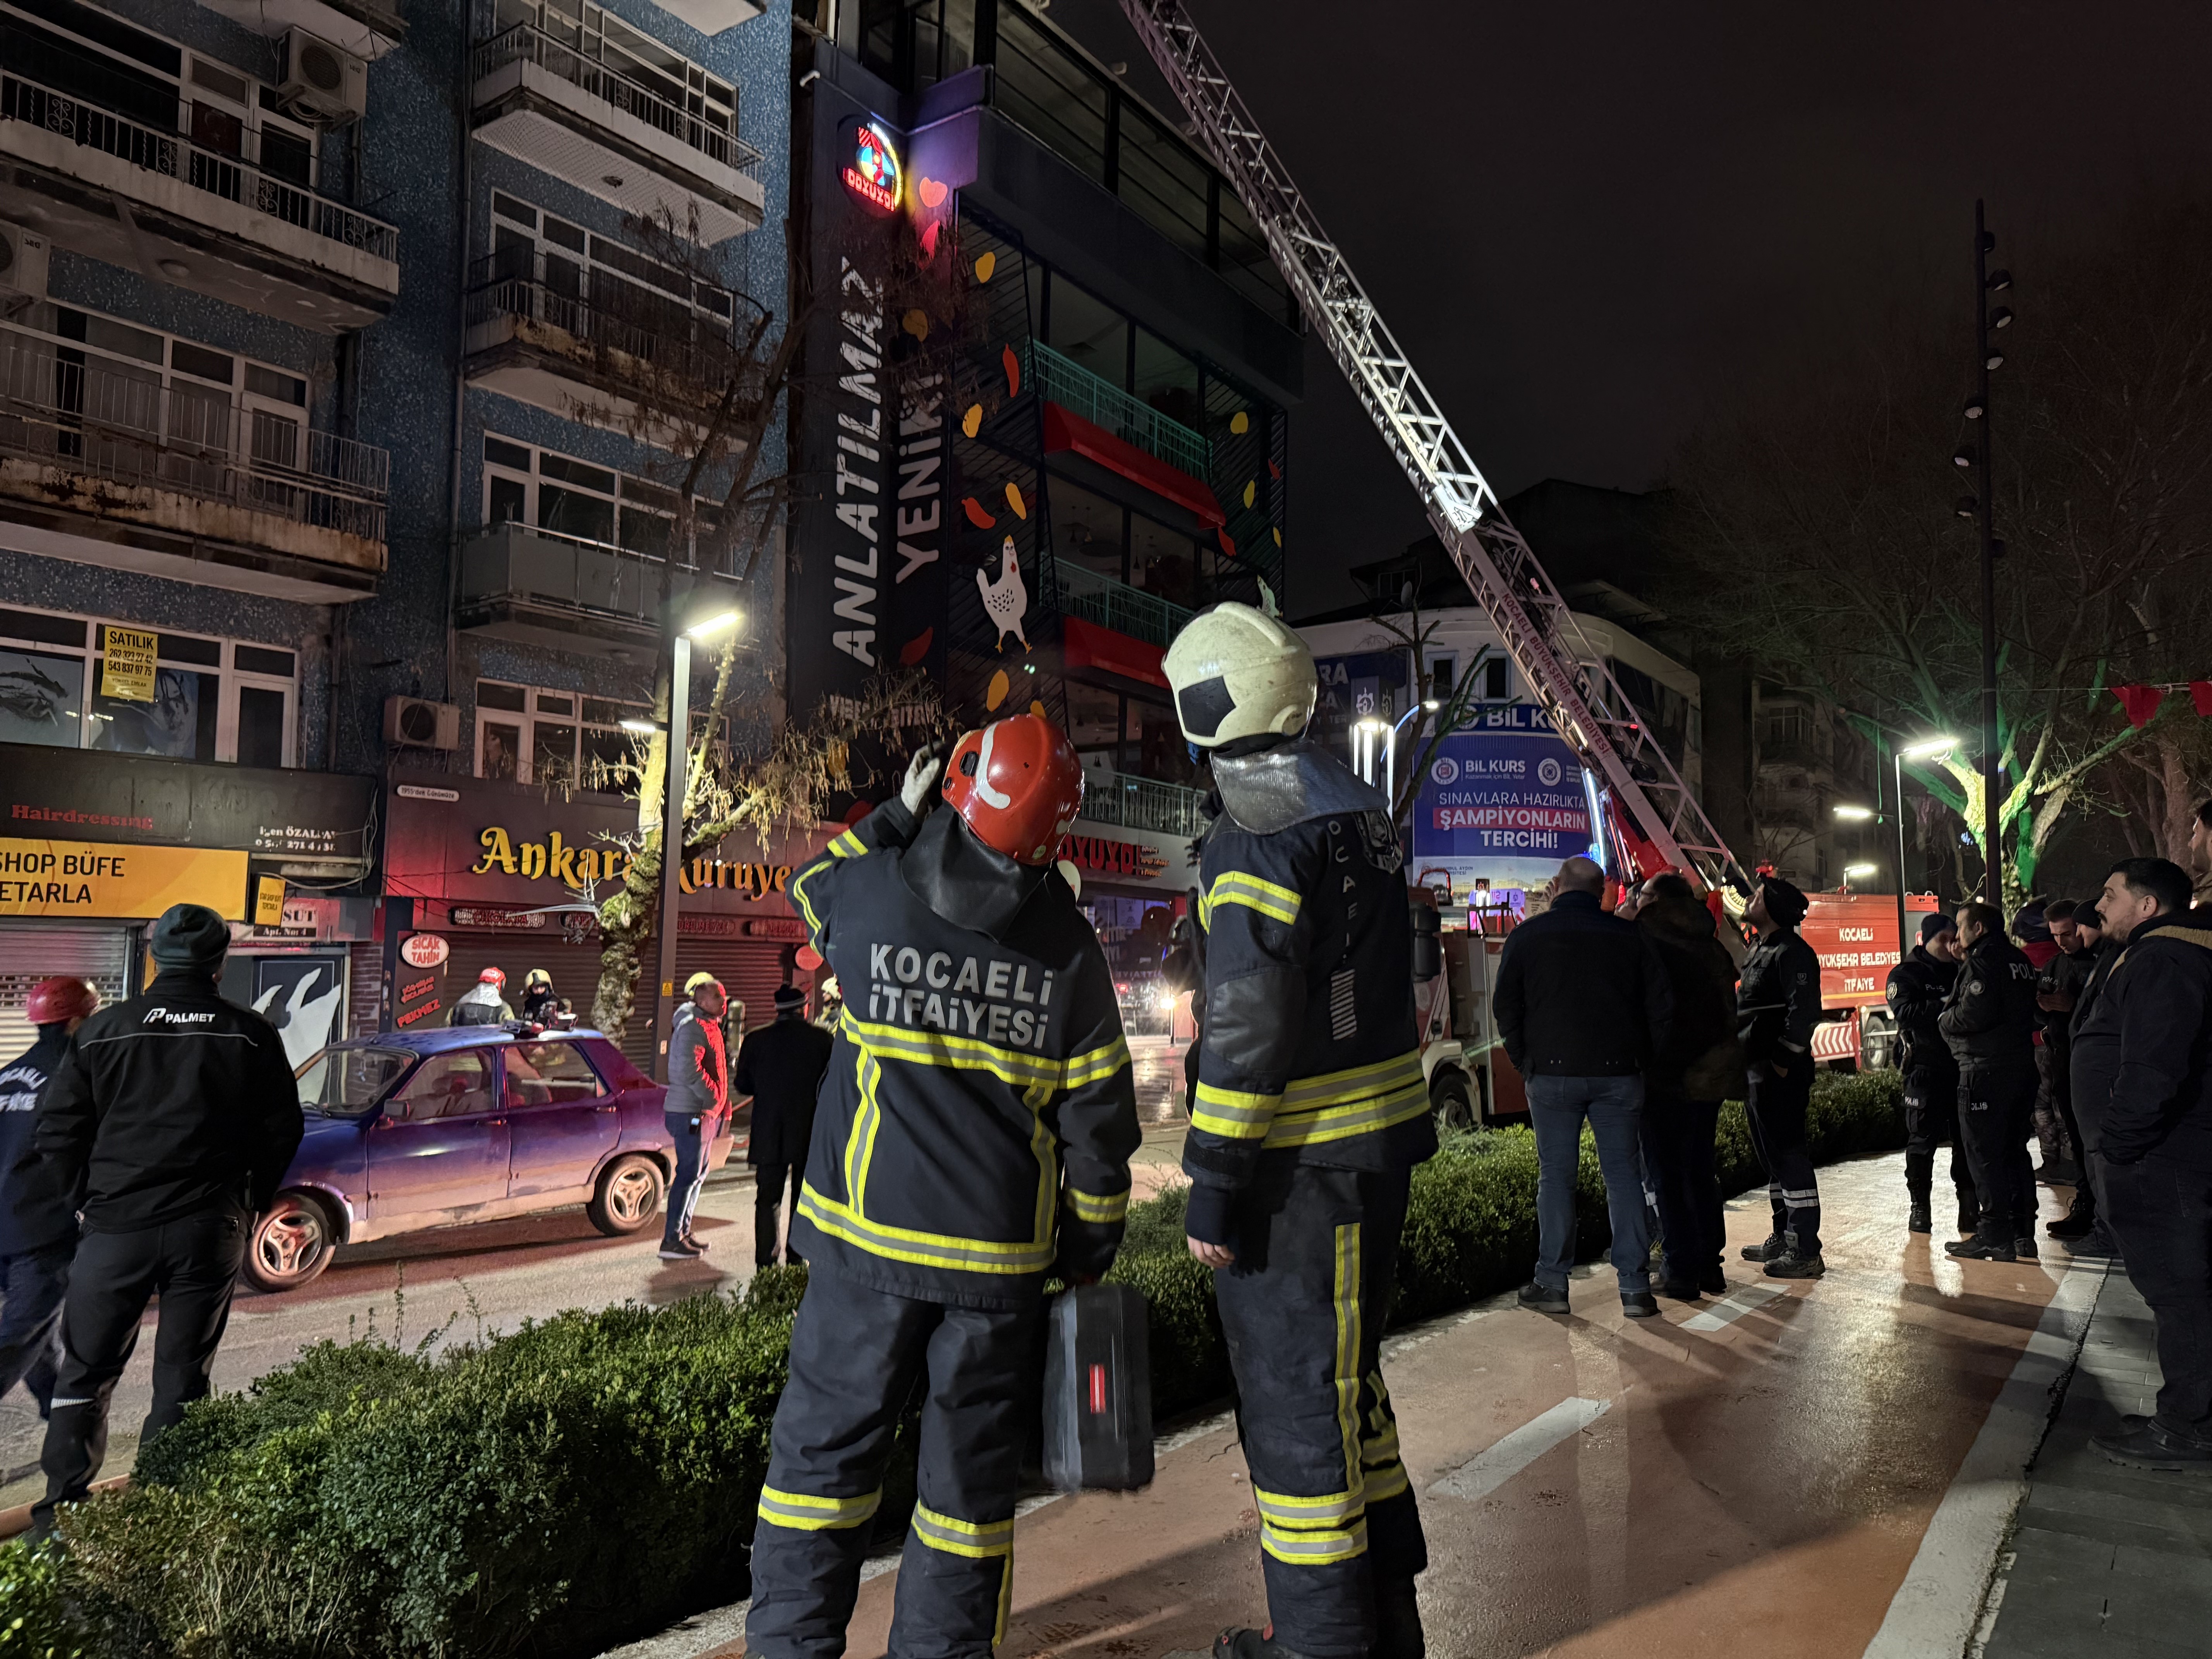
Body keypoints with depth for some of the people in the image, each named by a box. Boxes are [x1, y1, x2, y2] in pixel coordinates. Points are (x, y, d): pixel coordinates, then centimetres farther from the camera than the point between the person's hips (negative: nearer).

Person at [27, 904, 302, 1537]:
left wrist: (87, 1199, 16)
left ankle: (62, 1509, 14)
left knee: (85, 1374, 14)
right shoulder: (251, 1035, -1)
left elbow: (56, 1130, 3)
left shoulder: (104, 1029, -1)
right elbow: (281, 1132, 3)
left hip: (117, 1225, 0)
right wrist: (246, 1202, 17)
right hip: (210, 1230, 0)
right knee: (182, 1378, 9)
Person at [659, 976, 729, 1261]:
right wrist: (713, 1098, -18)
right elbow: (689, 1069, -25)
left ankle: (683, 1232, 23)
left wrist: (721, 1103, 13)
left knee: (698, 1174, 15)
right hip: (690, 1112, -10)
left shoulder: (708, 1025, 18)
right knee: (689, 1174, -9)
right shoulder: (692, 1026, -15)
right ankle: (672, 1241, -6)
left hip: (705, 1112, 10)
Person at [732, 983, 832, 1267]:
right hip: (811, 1136, -1)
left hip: (769, 1136, 1)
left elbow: (742, 1086, 1)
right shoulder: (822, 1039, -7)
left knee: (768, 1199, 8)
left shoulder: (757, 1040, -3)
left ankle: (766, 1265, 5)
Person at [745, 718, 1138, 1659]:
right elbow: (1098, 1120, 0)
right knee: (971, 1468, 14)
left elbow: (811, 884, 18)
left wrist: (895, 816, 21)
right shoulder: (1070, 950, -5)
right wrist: (1090, 1253, 10)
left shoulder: (870, 890, -9)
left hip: (868, 1236, 0)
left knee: (824, 1443, 13)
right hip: (1000, 1258, 1)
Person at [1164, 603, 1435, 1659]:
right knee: (1343, 1379, 22)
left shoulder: (1259, 837, -19)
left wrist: (1213, 1186, -17)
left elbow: (1248, 1030, -23)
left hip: (1303, 1168, -10)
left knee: (1294, 1401, 5)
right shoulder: (1358, 812, 10)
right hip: (1378, 1145, 10)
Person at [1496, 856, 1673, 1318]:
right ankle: (1634, 1286, 8)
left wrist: (1526, 1063, 9)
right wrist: (1644, 1060, 12)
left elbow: (1507, 1007, 2)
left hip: (1552, 1073, -1)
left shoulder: (1527, 936, 3)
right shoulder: (1630, 936, 6)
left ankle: (1552, 1283, 9)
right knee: (1624, 1174, 7)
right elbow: (1661, 1005, 5)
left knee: (1556, 1176, 6)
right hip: (1618, 1073, 1)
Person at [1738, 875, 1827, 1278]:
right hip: (1757, 1070, 11)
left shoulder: (1792, 953, -13)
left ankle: (1806, 1252, -3)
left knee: (1789, 1156, -8)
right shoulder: (1759, 951, 18)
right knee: (1773, 1157, 16)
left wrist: (1785, 1061, -21)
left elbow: (1803, 1011, -22)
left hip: (1781, 1072, -11)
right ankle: (1784, 1238, 27)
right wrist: (1749, 1065, 18)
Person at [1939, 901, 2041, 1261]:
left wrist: (1945, 1019, -4)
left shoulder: (1982, 961, -13)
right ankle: (2022, 1232, 21)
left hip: (1986, 1071, -9)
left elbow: (1975, 1013, -24)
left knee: (1985, 1153, -3)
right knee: (2015, 1149, 15)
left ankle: (1995, 1235, -1)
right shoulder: (2020, 960, 14)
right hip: (2023, 1065, 9)